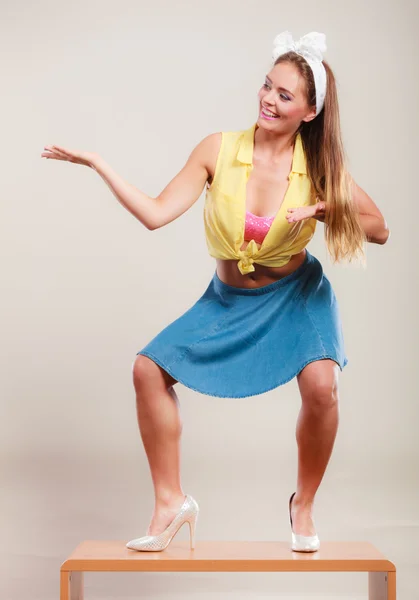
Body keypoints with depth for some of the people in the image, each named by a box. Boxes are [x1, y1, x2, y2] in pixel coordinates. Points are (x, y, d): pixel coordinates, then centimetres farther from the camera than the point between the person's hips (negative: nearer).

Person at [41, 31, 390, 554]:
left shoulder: (320, 167, -15)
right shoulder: (219, 149, -14)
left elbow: (379, 229, -10)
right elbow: (156, 214, -17)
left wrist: (323, 210, -26)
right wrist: (96, 163, -22)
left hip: (295, 295, -2)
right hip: (229, 299, 2)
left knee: (321, 383, -29)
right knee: (149, 370, -8)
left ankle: (303, 506, 0)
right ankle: (171, 502, 9)